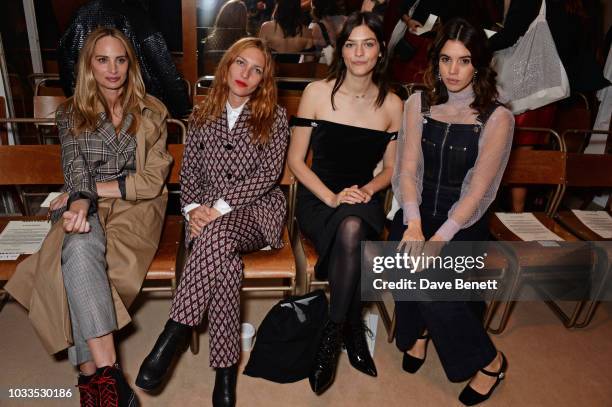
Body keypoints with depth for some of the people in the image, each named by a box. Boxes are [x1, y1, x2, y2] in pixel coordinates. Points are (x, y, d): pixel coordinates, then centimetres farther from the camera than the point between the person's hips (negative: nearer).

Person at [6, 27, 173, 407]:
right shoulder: (71, 113, 9)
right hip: (87, 207, 2)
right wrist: (80, 201, -28)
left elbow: (153, 181, -3)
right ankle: (107, 370, -35)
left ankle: (92, 374, -25)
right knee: (79, 246, -34)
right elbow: (75, 168, -5)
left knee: (77, 264, -31)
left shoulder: (151, 112, 4)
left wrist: (96, 188, -9)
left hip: (135, 208, -1)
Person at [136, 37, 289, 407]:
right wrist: (192, 207, -7)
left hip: (257, 210, -2)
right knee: (226, 263, -31)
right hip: (210, 215, 2)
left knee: (216, 234, -37)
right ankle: (226, 369, -23)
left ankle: (173, 335, -30)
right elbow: (189, 170, 14)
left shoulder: (274, 116, 4)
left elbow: (269, 173, -7)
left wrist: (221, 205, -16)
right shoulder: (204, 115, 15)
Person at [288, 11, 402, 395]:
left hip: (364, 199, 1)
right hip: (318, 198, -1)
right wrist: (331, 197, -14)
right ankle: (354, 331, -13)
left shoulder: (392, 104, 4)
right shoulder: (317, 92, -2)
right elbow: (296, 159, -1)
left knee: (351, 229, -36)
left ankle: (332, 334, -18)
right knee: (350, 237, -35)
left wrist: (368, 190, -10)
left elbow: (391, 168, 12)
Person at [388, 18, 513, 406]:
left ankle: (489, 360, 4)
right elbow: (408, 169, -4)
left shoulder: (497, 118, -7)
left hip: (464, 221, -3)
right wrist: (413, 224, -19)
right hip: (419, 210, 3)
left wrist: (439, 238, -23)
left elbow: (478, 189, -13)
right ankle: (418, 330, 12)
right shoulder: (419, 103, 3)